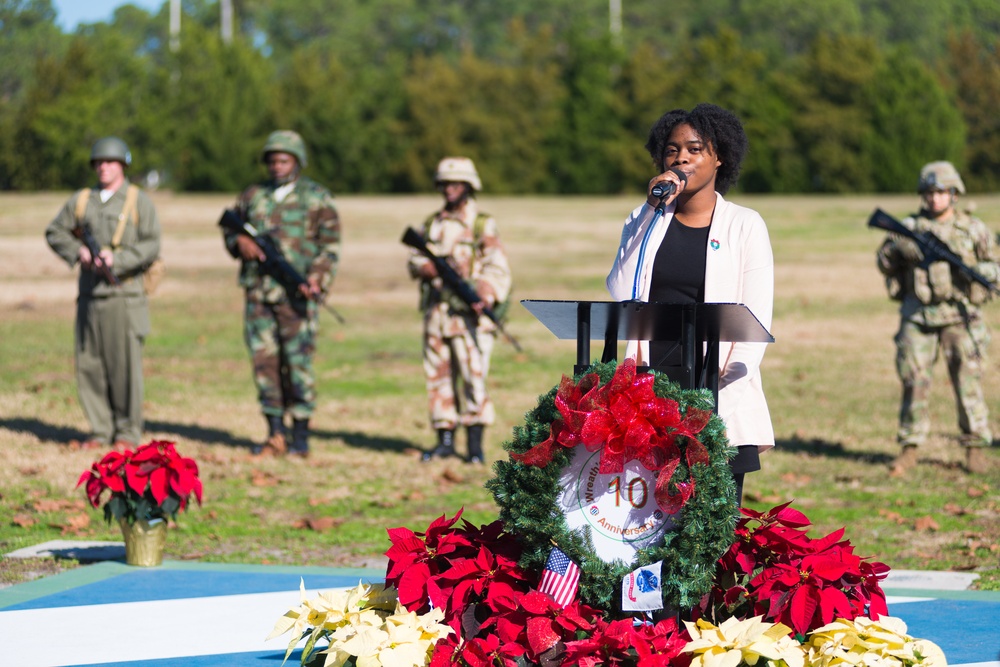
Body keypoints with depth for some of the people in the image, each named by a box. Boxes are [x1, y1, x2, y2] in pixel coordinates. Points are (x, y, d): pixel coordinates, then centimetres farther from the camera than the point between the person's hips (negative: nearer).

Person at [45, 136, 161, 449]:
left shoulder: (139, 201, 2)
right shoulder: (81, 200, 13)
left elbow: (152, 246, -5)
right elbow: (55, 232, 17)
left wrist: (117, 259, -17)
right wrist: (78, 252, -1)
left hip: (123, 295, -4)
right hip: (89, 292, 4)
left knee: (125, 364, -6)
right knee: (89, 364, 3)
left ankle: (128, 432, 3)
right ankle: (101, 430, 12)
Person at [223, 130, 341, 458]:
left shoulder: (317, 198, 4)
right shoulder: (253, 196, 15)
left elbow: (330, 245, 0)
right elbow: (229, 230, 22)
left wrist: (318, 277, -17)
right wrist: (239, 242, -2)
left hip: (296, 294, -4)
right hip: (258, 292, 4)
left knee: (298, 362, -6)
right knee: (264, 360, 3)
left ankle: (300, 436, 1)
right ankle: (276, 435, 10)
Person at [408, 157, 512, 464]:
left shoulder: (482, 225, 0)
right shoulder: (432, 224, 15)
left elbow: (498, 269, -8)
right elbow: (415, 262, 7)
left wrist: (484, 298, -25)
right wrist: (436, 269, -15)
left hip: (469, 312, -5)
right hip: (436, 311, 5)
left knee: (473, 375, -11)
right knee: (439, 375, 6)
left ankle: (475, 444, -8)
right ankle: (445, 440, 14)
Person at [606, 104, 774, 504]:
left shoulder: (744, 226, 5)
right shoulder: (644, 222, 14)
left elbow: (756, 318, 0)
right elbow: (621, 293, -2)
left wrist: (729, 374, -15)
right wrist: (652, 212, -4)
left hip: (719, 397, -2)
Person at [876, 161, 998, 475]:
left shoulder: (973, 229, 5)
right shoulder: (909, 227, 8)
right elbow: (884, 263, 7)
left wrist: (972, 269, -15)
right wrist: (898, 249, -14)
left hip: (959, 316, -1)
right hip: (918, 316, 1)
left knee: (967, 381, -3)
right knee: (914, 381, 0)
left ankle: (975, 448, 5)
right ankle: (909, 448, 8)